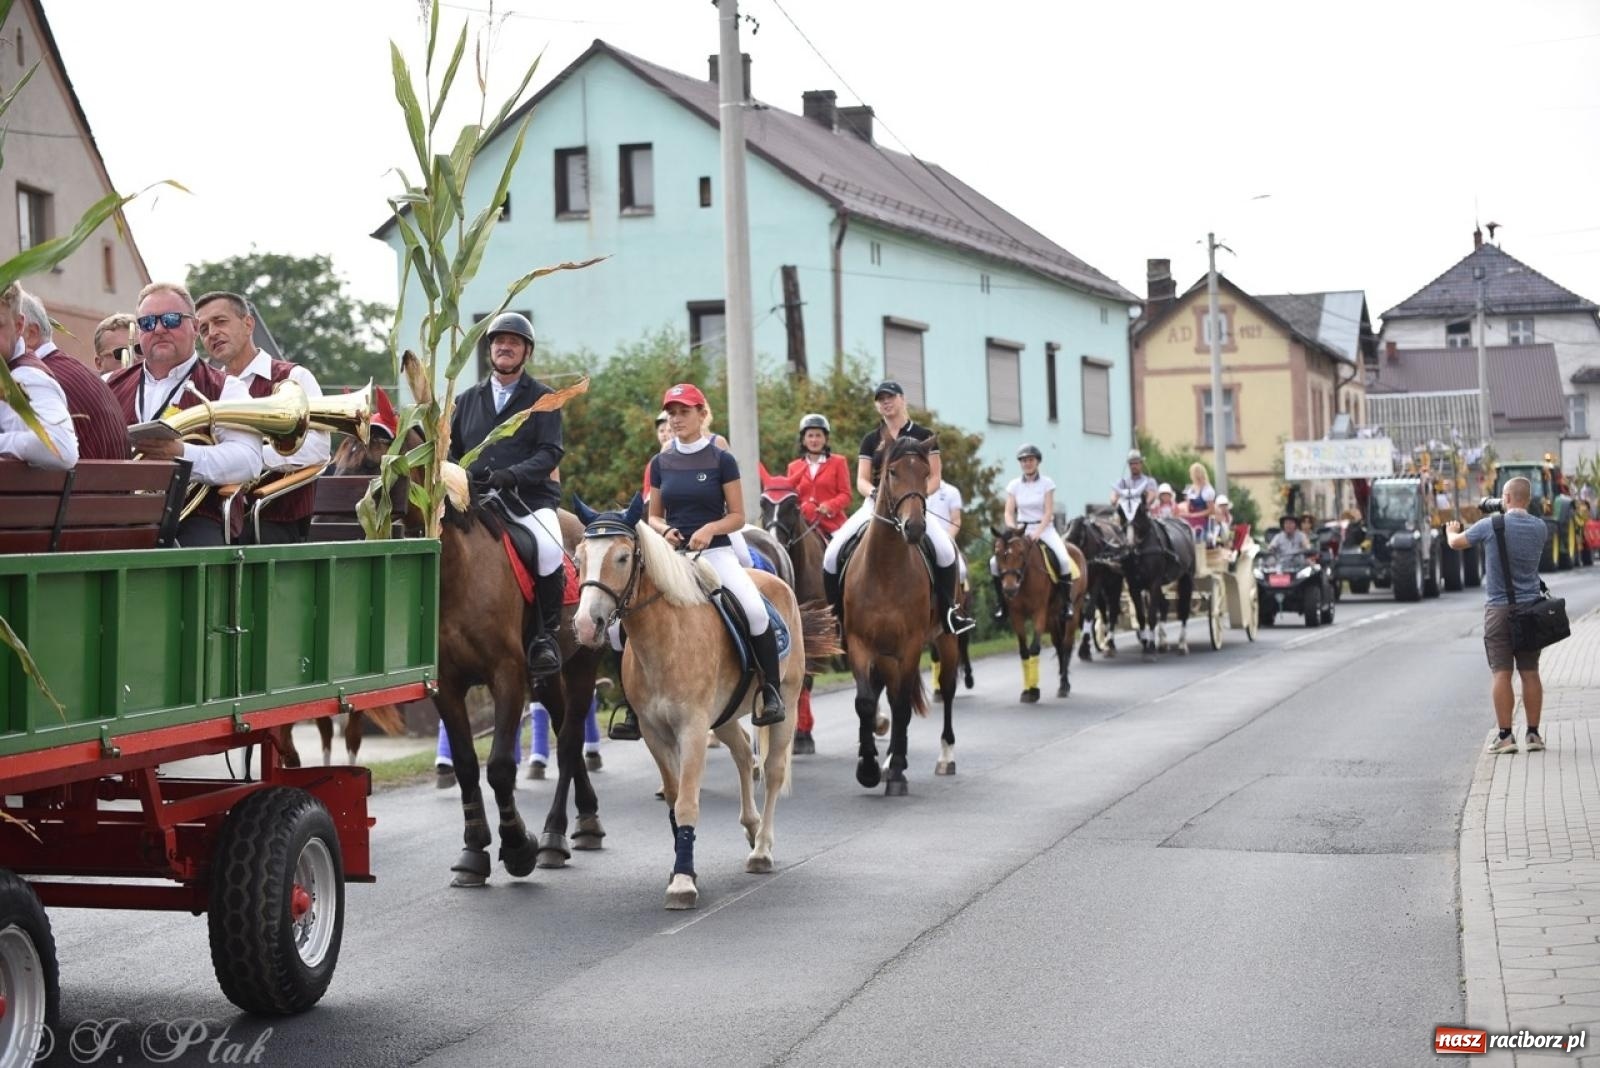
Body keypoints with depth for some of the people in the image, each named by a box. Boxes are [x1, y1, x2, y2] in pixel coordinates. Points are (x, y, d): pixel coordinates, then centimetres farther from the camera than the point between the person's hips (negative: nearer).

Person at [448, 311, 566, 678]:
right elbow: (450, 450, 22)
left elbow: (550, 453, -5)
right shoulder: (468, 399, 19)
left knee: (549, 548, -32)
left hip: (530, 499, -4)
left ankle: (546, 637, -17)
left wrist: (509, 475, -21)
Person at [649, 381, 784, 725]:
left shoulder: (721, 460, 2)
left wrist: (710, 529, -18)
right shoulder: (661, 463, 11)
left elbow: (737, 516, 2)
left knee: (755, 610, -28)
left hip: (715, 552, -3)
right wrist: (664, 530, -7)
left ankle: (771, 690, -12)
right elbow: (653, 516, 16)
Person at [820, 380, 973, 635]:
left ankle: (948, 611, -15)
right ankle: (837, 617, -2)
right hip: (875, 505, 2)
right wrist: (875, 493, -16)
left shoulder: (924, 436, 7)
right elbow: (861, 480, 7)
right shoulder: (871, 440, 12)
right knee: (833, 553, -18)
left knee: (945, 550, -31)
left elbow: (934, 478, 4)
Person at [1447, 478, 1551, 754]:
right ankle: (1533, 734, 10)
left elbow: (1456, 543, 4)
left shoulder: (1490, 526, -10)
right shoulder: (1540, 528, 1)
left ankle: (1505, 736, -4)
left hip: (1499, 607, -3)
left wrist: (1451, 531, 28)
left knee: (1501, 673, -2)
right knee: (1530, 673, 8)